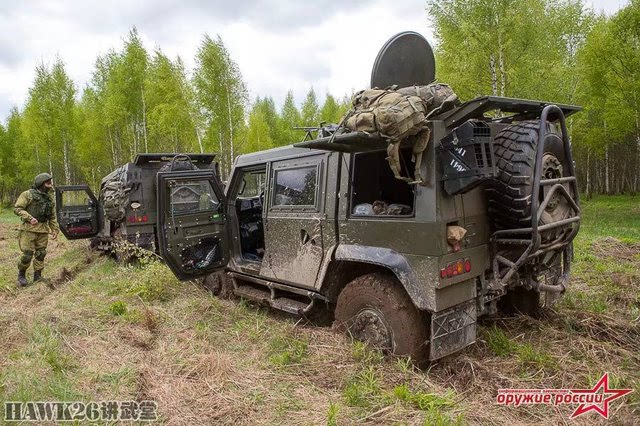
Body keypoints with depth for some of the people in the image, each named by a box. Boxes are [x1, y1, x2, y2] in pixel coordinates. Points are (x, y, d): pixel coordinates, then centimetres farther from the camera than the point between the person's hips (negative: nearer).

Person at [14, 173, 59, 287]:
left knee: (41, 254, 6)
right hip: (29, 229, -5)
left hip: (43, 230, 5)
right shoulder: (28, 194, -3)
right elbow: (17, 208, -8)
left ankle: (37, 277, 16)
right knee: (27, 254, -5)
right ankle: (21, 275, 17)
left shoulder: (50, 198, 14)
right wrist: (29, 218, -20)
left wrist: (55, 229, 11)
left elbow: (52, 217, 18)